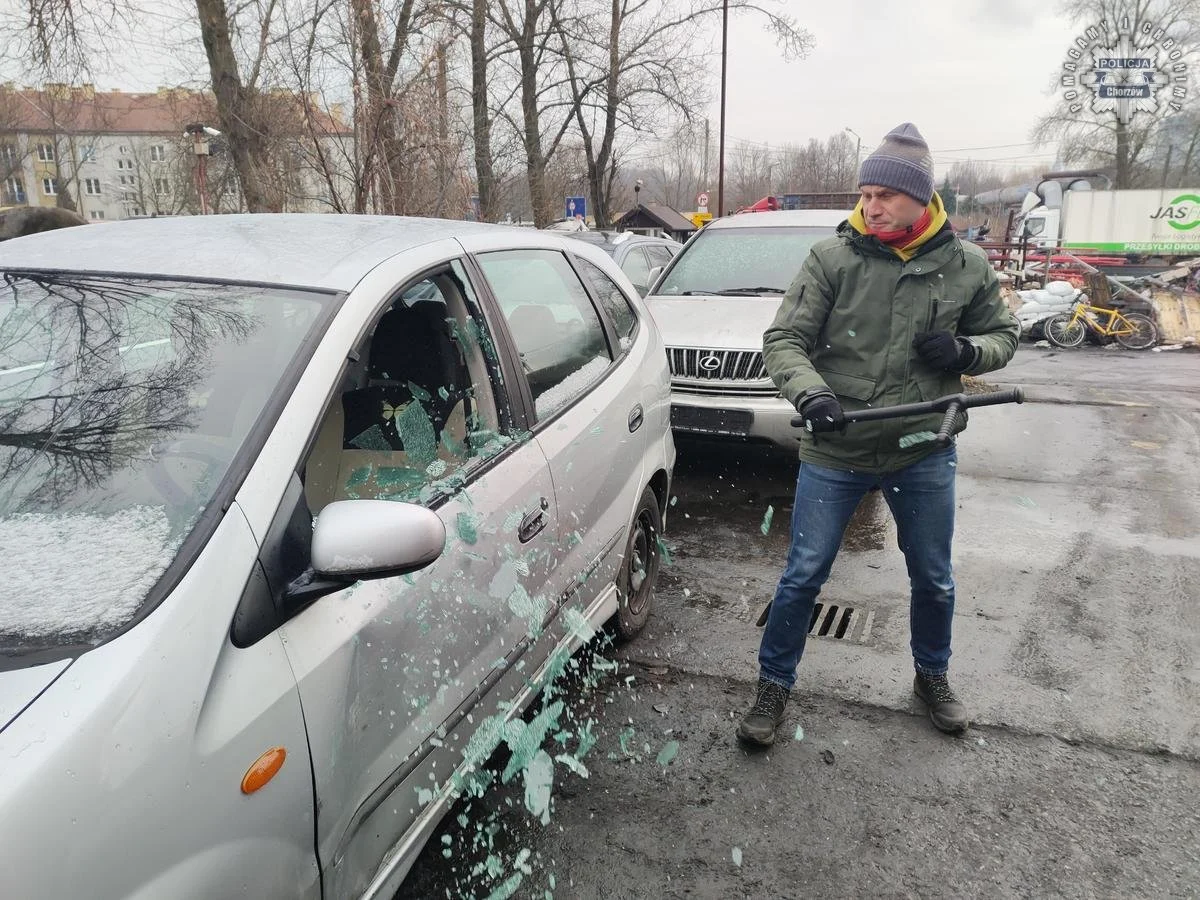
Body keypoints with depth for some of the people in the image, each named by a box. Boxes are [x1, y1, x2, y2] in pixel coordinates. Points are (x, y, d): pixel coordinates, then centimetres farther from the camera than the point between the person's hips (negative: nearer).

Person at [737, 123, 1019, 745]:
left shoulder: (966, 266, 0)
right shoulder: (833, 257, -9)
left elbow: (1004, 336, 12)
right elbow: (783, 340, -10)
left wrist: (965, 351, -11)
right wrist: (810, 394, -29)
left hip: (924, 453, 3)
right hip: (834, 453, -2)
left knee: (934, 579, 18)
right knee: (803, 577, 4)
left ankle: (932, 676, 45)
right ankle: (773, 685, 25)